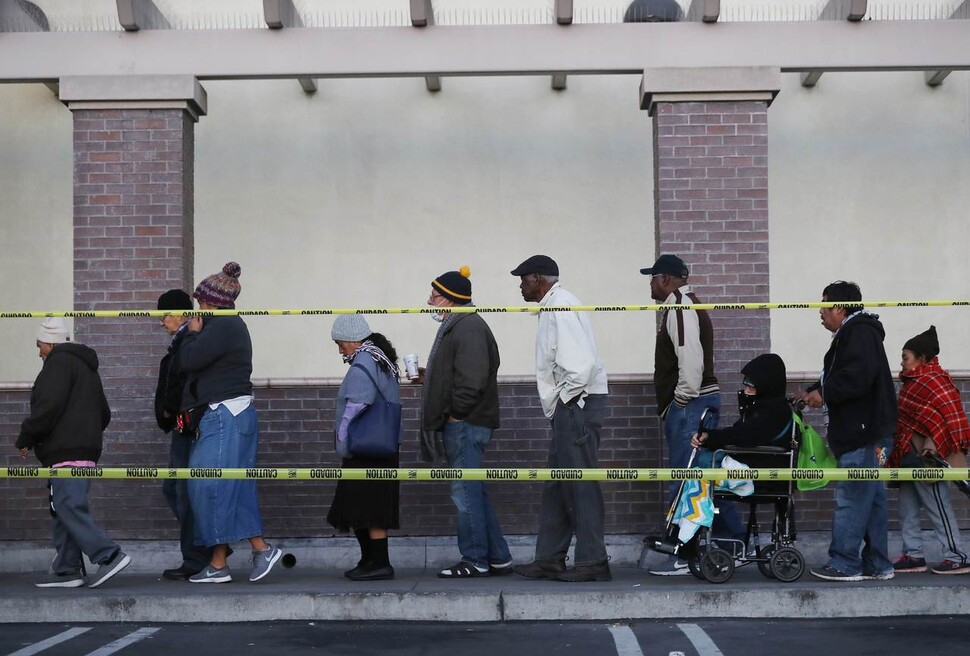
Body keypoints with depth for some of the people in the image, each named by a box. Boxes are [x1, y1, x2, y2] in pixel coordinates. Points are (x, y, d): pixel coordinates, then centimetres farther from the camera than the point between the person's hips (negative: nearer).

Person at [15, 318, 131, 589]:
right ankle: (66, 569, 9)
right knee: (64, 509, 10)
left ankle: (109, 556, -22)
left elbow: (49, 406, -17)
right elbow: (103, 413, 32)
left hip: (66, 452, -10)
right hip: (86, 450, 10)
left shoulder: (59, 362, -5)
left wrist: (26, 438, -7)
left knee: (68, 507, -15)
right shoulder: (85, 365, 26)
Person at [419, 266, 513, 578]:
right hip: (460, 425, 11)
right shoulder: (455, 327, 20)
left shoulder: (468, 328, -14)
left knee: (465, 492, -6)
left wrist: (457, 413, -17)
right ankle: (498, 558, 17)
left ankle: (475, 561, 0)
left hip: (465, 424, -11)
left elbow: (472, 378, -23)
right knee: (473, 492, 12)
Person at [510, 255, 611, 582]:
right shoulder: (553, 307, 20)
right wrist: (557, 403, 13)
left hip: (576, 404, -11)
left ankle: (592, 562, -4)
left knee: (580, 485, -7)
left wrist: (562, 400, -15)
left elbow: (581, 363, -23)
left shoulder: (561, 306, -13)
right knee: (556, 486, 13)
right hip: (568, 408, 11)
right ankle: (549, 559, 18)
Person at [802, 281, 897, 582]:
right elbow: (837, 376, 23)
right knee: (872, 498, 12)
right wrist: (813, 392, 9)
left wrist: (824, 392, -14)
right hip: (865, 432, 11)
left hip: (863, 433, -11)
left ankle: (844, 564, -3)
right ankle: (876, 565, 17)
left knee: (850, 497, -7)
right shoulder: (851, 334, 20)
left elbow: (856, 378, -25)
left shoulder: (859, 334, -14)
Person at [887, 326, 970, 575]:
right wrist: (898, 449, 19)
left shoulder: (932, 380, -14)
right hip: (909, 457, 10)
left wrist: (935, 441, -25)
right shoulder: (916, 381, 16)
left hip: (925, 459, -10)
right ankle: (913, 555, 18)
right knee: (907, 510, 12)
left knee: (938, 508, -4)